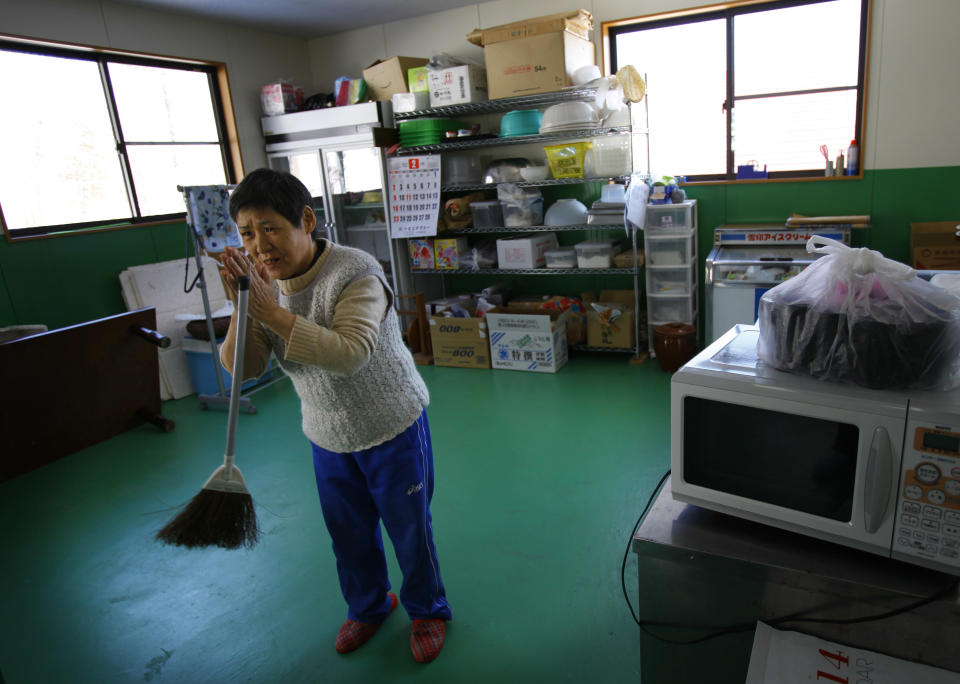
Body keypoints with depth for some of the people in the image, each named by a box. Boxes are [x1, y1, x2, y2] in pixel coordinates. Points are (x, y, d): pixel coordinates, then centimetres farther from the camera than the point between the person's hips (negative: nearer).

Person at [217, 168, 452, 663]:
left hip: (392, 427, -5)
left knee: (409, 529, 12)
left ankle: (427, 610, 39)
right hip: (327, 437, 6)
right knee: (349, 533, 22)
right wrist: (241, 307, -24)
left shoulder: (355, 273, -25)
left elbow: (352, 355, -37)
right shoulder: (263, 282, -5)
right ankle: (368, 607, 49)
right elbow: (243, 368, -8)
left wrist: (272, 311, -37)